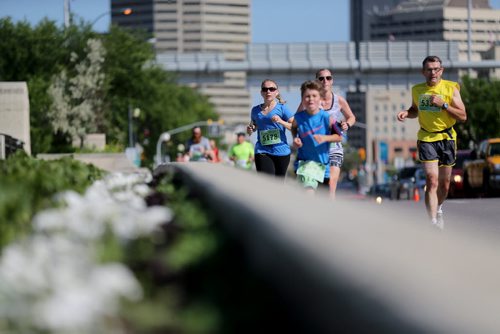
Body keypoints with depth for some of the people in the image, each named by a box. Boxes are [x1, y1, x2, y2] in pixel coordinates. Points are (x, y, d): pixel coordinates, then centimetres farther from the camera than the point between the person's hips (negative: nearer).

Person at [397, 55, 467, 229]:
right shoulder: (417, 90, 3)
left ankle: (438, 210, 41)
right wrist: (406, 113, -1)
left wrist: (443, 104, -20)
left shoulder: (451, 88, -5)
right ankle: (433, 223, -19)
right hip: (426, 138, 0)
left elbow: (463, 116, -9)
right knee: (432, 181, -16)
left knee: (444, 184, 10)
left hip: (446, 138, 0)